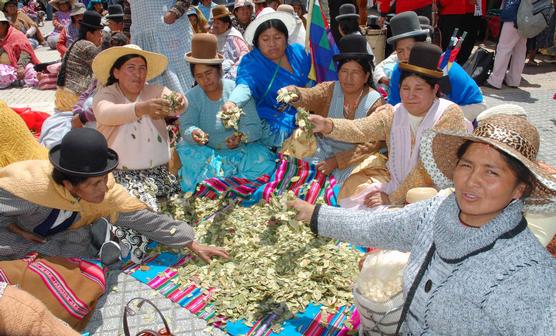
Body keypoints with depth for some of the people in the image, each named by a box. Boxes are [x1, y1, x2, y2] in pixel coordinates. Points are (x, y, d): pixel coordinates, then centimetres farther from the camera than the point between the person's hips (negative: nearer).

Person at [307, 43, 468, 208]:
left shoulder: (450, 115, -13)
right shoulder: (392, 114, 0)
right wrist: (327, 125, -36)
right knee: (351, 204, -7)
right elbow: (360, 128, -17)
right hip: (397, 186, 5)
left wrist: (393, 198, -17)